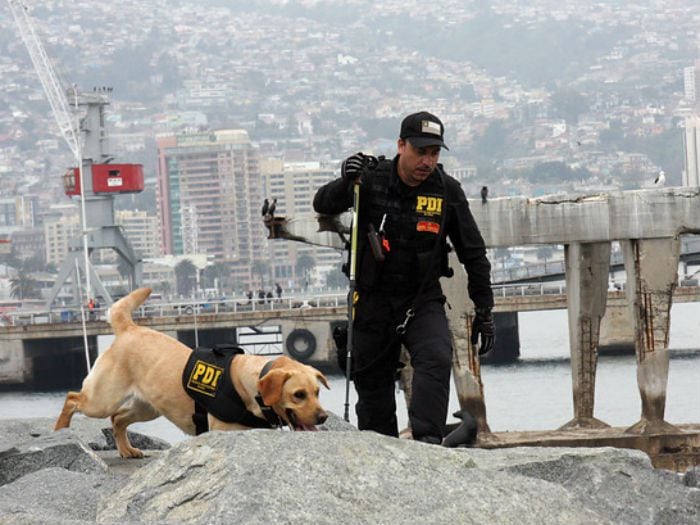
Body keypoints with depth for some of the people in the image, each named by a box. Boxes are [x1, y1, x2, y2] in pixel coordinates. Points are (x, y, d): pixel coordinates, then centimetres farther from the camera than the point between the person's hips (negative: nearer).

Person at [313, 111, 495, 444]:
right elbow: (323, 206, -11)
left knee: (436, 360, -26)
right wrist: (346, 182, -33)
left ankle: (427, 439, -31)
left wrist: (484, 310, 3)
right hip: (374, 300, 0)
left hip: (423, 301, 0)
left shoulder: (447, 191, -4)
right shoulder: (372, 180, -7)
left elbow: (473, 253, 4)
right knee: (372, 382, 7)